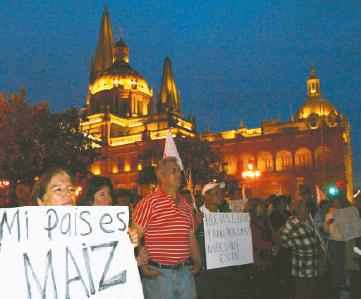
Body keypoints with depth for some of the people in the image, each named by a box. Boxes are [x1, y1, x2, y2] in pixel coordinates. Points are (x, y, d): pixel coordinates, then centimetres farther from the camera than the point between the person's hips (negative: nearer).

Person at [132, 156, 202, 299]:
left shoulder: (186, 205, 11)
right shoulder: (149, 203, -8)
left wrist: (198, 262, 11)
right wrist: (142, 267, -14)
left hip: (185, 272, 6)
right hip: (158, 274, -5)